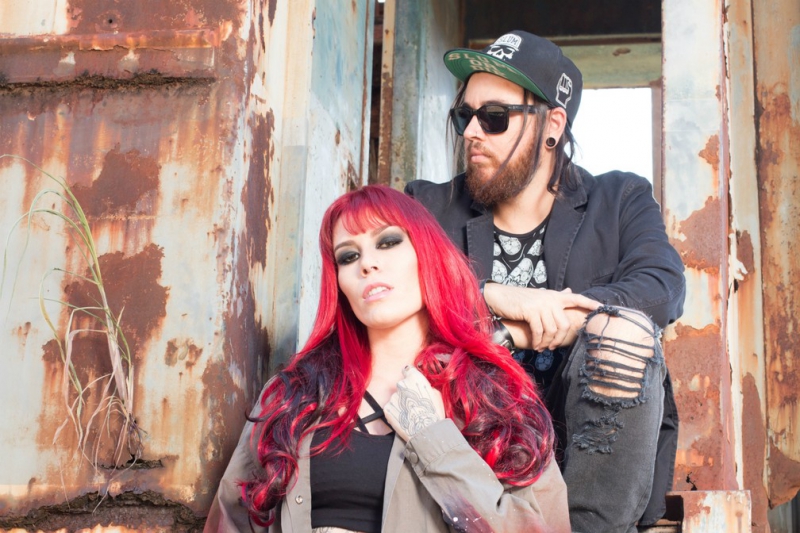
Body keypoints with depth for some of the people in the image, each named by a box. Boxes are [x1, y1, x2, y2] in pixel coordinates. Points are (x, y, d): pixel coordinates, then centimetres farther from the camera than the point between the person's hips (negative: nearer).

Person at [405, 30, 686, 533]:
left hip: (587, 440, 0)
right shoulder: (431, 207, 13)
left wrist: (536, 319, -22)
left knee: (621, 327, -28)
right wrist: (491, 297, -24)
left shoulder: (620, 201, 11)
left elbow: (664, 286, -11)